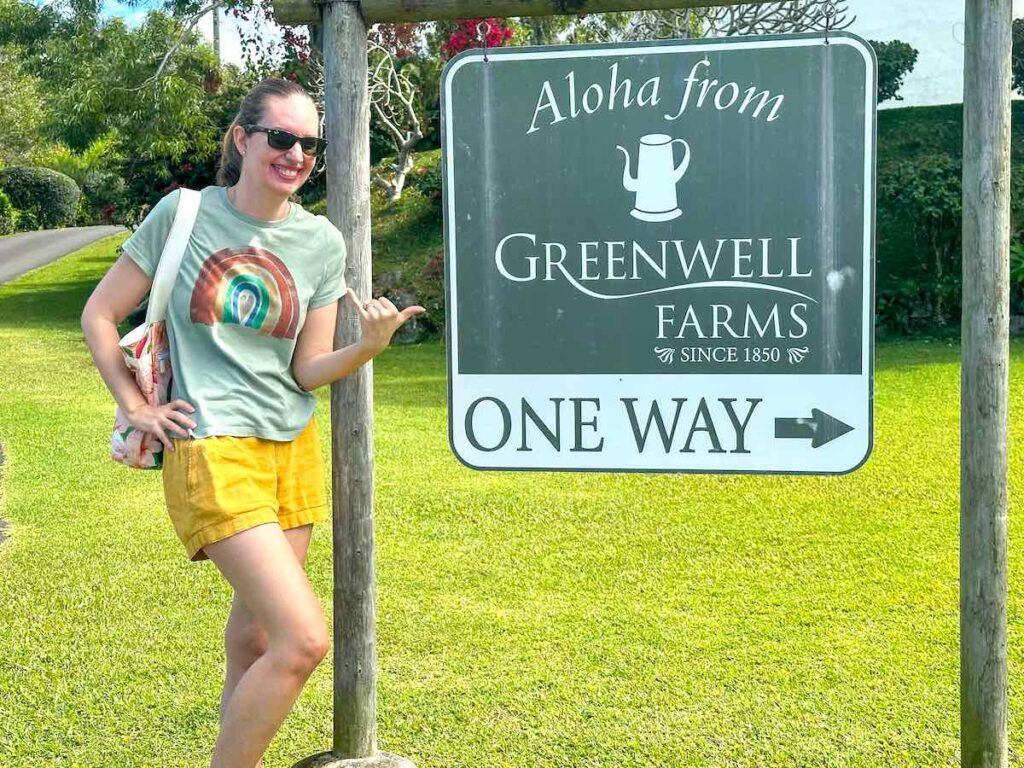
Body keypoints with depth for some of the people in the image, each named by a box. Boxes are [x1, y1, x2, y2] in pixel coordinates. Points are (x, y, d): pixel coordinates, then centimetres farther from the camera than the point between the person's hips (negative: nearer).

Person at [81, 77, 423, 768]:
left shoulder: (321, 241, 4)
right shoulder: (184, 213, -4)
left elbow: (307, 372, 3)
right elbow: (100, 315, 4)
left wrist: (368, 347, -15)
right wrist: (137, 407, -2)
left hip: (295, 450, 5)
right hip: (212, 451, -5)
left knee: (255, 639, 13)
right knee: (305, 639, -15)